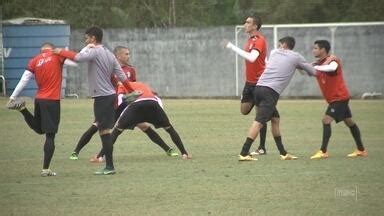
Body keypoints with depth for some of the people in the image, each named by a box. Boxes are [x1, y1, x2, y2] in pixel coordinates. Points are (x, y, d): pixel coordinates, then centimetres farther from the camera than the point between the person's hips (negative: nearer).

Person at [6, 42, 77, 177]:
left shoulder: (34, 61, 8)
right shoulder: (57, 55, -2)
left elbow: (23, 81, 5)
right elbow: (76, 62, -10)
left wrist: (12, 97, 9)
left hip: (39, 100, 5)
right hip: (52, 100, -5)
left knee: (39, 129, 28)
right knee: (50, 135, -2)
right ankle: (46, 169, -5)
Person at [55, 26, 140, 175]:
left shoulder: (95, 52, -11)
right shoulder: (109, 54, 15)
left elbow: (77, 57, -28)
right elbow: (121, 75, 15)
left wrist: (61, 52, -14)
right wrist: (131, 91, 24)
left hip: (102, 97, -9)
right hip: (110, 95, 9)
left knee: (104, 131, -7)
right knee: (105, 130, 11)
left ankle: (109, 167, -7)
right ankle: (109, 166, 13)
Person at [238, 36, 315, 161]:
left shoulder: (274, 53, 22)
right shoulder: (296, 57, 11)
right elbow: (312, 72, 21)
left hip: (259, 87, 6)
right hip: (271, 92, -6)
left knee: (275, 119, 18)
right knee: (259, 122, -13)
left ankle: (283, 153, 21)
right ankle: (244, 153, -22)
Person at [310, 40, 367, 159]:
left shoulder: (332, 60, -17)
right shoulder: (319, 63, 9)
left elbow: (331, 68, -40)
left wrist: (315, 67, -44)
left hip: (339, 97, -10)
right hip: (333, 98, 10)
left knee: (326, 120, -17)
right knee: (349, 122, 15)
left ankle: (323, 151, -19)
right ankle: (361, 150, 22)